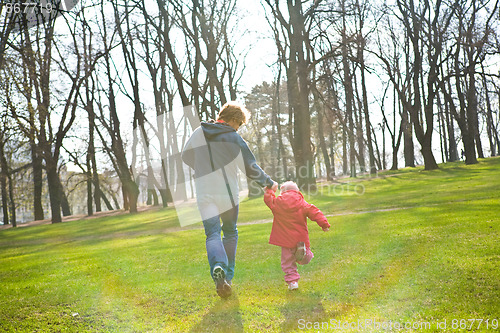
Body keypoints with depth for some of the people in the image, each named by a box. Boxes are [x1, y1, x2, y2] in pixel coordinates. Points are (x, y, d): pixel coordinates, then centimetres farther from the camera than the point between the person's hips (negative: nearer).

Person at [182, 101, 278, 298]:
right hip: (227, 193, -2)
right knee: (230, 233, 17)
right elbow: (250, 168, -7)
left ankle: (218, 268, -27)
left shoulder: (198, 133, 5)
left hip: (204, 195, 2)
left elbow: (186, 157, 19)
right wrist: (269, 183, 9)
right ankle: (228, 276, 17)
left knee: (212, 234, 1)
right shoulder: (234, 138, -7)